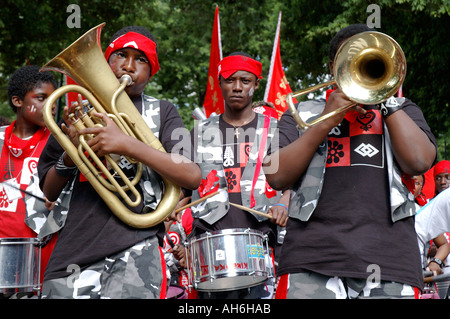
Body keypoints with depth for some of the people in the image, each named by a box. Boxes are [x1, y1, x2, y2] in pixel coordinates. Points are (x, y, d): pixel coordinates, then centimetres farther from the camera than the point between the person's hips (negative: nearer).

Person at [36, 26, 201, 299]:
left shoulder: (161, 112, 10)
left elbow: (192, 177, -6)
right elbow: (50, 191, 17)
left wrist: (127, 144, -15)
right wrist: (70, 153, -3)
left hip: (135, 248, -3)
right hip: (73, 252, 3)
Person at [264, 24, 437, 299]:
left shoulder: (402, 111, 23)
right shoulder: (303, 112, 21)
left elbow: (419, 161, 1)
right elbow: (276, 177, 5)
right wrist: (326, 122, -1)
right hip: (313, 257, 0)